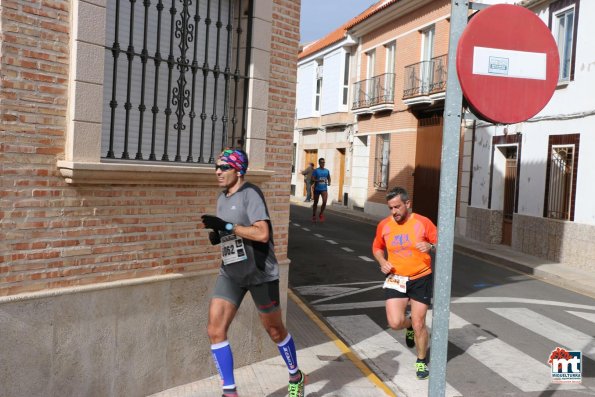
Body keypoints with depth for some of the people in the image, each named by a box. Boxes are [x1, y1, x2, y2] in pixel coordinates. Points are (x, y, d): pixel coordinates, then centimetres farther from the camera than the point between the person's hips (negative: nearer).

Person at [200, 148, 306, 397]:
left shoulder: (250, 193, -15)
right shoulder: (222, 198, 9)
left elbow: (262, 234, -26)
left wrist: (225, 226, -26)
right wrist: (217, 235, 0)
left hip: (260, 273, -6)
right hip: (230, 273, 7)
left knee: (275, 330, 10)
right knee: (215, 330, -5)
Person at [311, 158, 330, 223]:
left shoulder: (327, 171, 7)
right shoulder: (316, 170, -4)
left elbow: (329, 178, 19)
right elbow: (312, 179, -10)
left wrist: (329, 182, -2)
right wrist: (319, 180, -25)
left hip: (324, 189, 2)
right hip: (317, 189, -2)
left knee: (324, 201, -14)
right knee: (316, 203, 8)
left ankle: (321, 214, 8)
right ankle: (314, 216, 22)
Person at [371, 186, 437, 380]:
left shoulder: (423, 222, -10)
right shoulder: (383, 225, -3)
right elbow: (377, 247, 13)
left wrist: (430, 246, -27)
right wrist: (382, 262, -6)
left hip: (421, 279, -2)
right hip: (396, 279, 2)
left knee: (419, 324, 3)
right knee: (395, 323, -10)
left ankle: (422, 361, 30)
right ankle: (410, 325, 29)